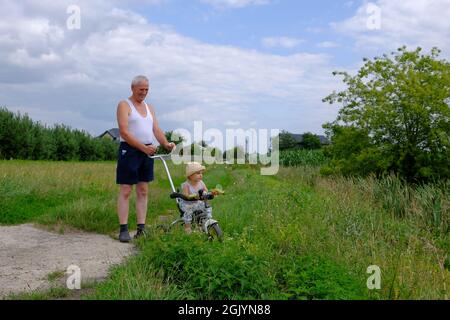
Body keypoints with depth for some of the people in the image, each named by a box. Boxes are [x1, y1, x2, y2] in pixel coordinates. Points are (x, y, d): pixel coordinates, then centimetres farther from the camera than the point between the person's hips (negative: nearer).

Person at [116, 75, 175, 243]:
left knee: (143, 191, 6)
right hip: (129, 150, -6)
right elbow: (124, 132, -13)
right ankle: (123, 230, -1)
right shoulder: (124, 105, -2)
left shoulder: (150, 108, 18)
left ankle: (141, 229, 11)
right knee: (126, 191, -4)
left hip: (148, 152, 6)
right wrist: (143, 147, -21)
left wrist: (166, 144, -11)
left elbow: (156, 130, 8)